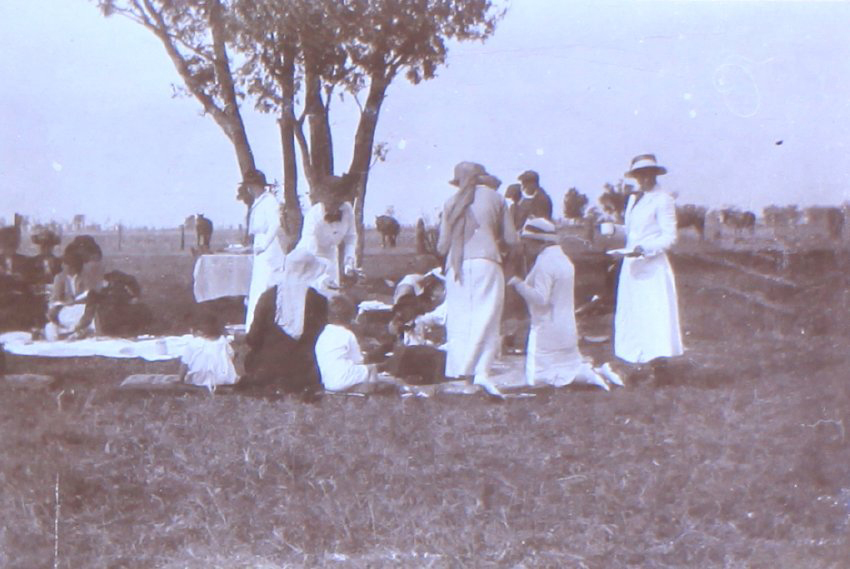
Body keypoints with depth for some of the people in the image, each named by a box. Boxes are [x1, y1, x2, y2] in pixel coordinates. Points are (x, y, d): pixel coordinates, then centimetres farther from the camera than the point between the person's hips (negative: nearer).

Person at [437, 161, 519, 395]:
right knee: (486, 318, -5)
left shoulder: (451, 203, 10)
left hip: (456, 267, 2)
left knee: (458, 320, 5)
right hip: (486, 263, -2)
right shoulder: (494, 198, 7)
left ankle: (458, 373, 2)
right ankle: (481, 371, -18)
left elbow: (442, 246, 10)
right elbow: (511, 239, 8)